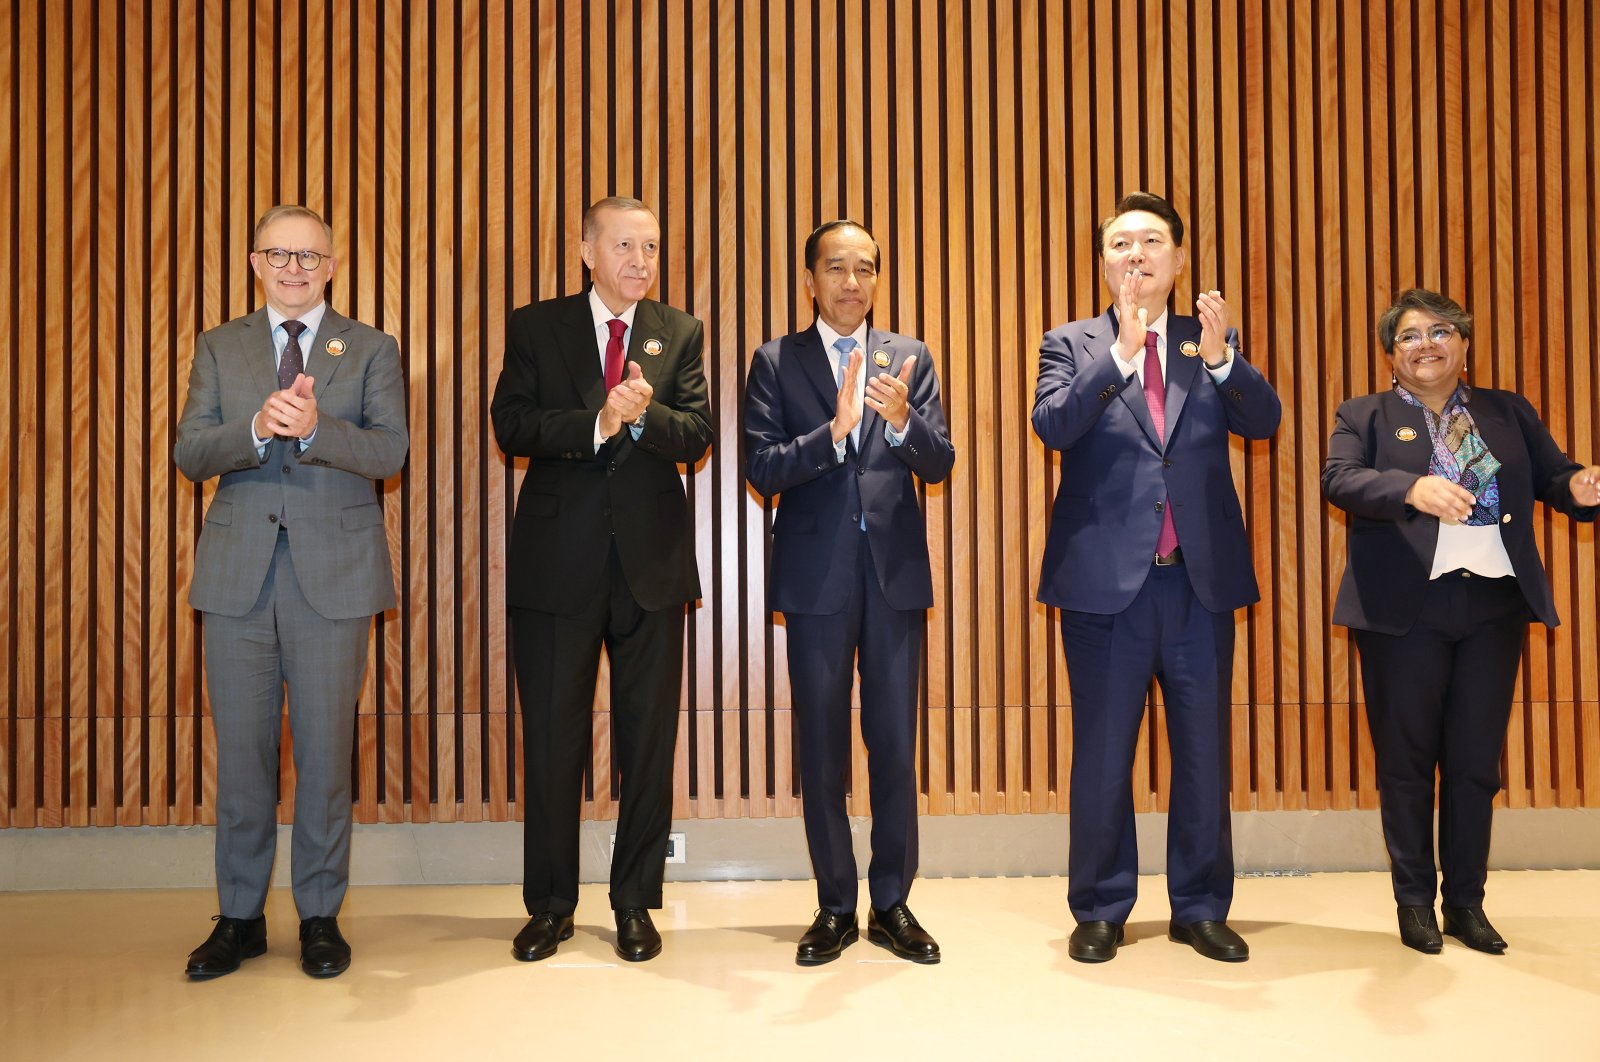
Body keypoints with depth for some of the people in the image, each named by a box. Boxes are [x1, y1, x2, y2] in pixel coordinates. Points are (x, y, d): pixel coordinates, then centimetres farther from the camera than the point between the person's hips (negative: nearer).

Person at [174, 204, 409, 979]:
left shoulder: (372, 350, 6)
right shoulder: (220, 348, 12)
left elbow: (389, 452, -7)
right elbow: (188, 453, 2)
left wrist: (315, 426, -24)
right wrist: (256, 429, -18)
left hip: (333, 574, -2)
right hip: (238, 573, 2)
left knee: (325, 750, 3)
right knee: (240, 749, 7)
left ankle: (320, 916, 17)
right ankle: (240, 916, 21)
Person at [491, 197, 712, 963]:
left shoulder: (679, 333, 8)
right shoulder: (536, 327, 5)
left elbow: (696, 436, -2)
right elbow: (511, 425, -7)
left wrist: (645, 414, -22)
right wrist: (597, 424, -20)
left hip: (651, 560, 1)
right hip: (558, 561, -1)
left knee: (648, 741, 7)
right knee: (552, 739, 6)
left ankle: (636, 902, 21)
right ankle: (550, 905, 21)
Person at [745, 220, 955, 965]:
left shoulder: (909, 358, 9)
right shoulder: (776, 363, 4)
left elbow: (939, 464, 0)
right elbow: (762, 469, -6)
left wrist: (901, 418, -20)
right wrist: (834, 430, -21)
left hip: (895, 571, 1)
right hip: (816, 575, -1)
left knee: (895, 743, 5)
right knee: (822, 747, 6)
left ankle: (892, 904, 18)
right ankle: (835, 908, 19)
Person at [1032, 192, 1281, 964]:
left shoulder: (1212, 343, 10)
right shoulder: (1072, 345, 5)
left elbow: (1263, 421, -5)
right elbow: (1052, 425, -13)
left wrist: (1220, 357, -22)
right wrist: (1121, 352, -23)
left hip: (1201, 580, 2)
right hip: (1107, 579, -2)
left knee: (1204, 753, 9)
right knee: (1101, 756, 5)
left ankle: (1201, 909, 23)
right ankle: (1100, 911, 19)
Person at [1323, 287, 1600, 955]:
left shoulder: (1509, 412, 15)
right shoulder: (1364, 416, 5)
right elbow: (1339, 479, -13)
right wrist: (1412, 488, -30)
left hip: (1494, 605, 3)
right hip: (1405, 609, -2)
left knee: (1477, 760, 7)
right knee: (1406, 760, 5)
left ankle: (1466, 903, 20)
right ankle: (1415, 903, 18)